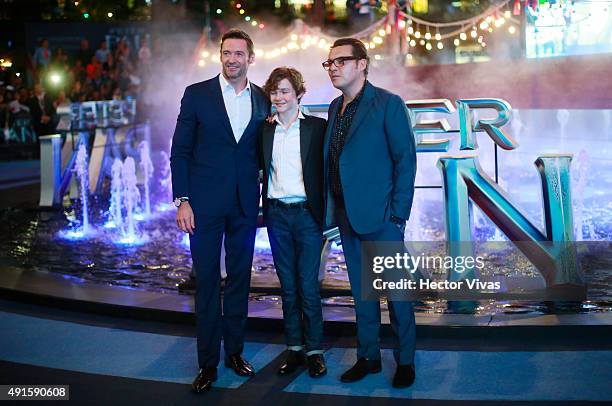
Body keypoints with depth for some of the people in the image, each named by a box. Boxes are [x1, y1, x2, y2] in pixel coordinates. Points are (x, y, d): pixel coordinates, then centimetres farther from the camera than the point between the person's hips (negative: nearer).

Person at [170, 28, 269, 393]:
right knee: (207, 281, 2)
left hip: (245, 204, 3)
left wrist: (264, 198, 1)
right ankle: (208, 362, 10)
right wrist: (182, 200, -8)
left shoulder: (263, 100, 7)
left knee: (240, 278, 10)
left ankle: (235, 351, 24)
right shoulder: (197, 94, 0)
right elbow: (180, 151, -1)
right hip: (205, 202, -2)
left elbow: (262, 151, 12)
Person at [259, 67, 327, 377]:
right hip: (276, 215, 3)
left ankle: (315, 350, 10)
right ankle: (294, 349, 18)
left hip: (307, 214, -3)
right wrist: (259, 209, 3)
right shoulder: (264, 131, 9)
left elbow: (327, 171, -1)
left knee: (308, 286, -2)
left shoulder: (317, 127, -1)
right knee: (288, 286, 10)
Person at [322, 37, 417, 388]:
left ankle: (405, 361, 18)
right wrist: (334, 209, 7)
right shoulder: (336, 108, 11)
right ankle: (368, 356, 26)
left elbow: (405, 160, -11)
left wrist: (398, 212, -14)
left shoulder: (388, 104, -9)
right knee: (361, 292, 14)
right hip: (348, 216, 7)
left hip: (380, 218, -6)